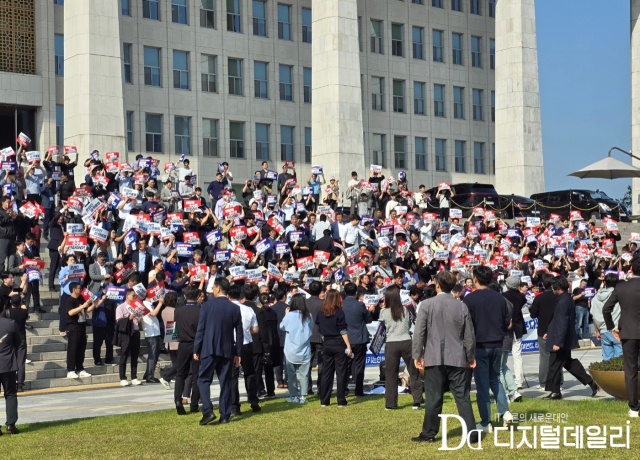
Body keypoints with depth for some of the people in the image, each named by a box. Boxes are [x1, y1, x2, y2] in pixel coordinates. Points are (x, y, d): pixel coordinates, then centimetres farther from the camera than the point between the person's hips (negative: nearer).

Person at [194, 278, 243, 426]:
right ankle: (225, 415, 8)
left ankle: (208, 411, -11)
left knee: (203, 380, 5)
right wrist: (238, 353, 11)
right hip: (227, 350, 3)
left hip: (209, 349, -3)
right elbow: (239, 333, 4)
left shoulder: (207, 305, -7)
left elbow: (200, 329, -6)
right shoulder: (235, 308, 2)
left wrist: (196, 350, 1)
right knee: (225, 382, 8)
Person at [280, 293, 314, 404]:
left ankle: (294, 396, 12)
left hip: (291, 351, -1)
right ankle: (303, 396, 2)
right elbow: (311, 329, 9)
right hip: (305, 350, 1)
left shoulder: (289, 316, -12)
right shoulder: (308, 316, -5)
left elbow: (282, 327, 4)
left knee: (291, 374, 10)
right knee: (304, 374, 5)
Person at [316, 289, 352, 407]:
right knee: (341, 373, 1)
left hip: (327, 344, 4)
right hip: (339, 344, -4)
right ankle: (341, 401, 1)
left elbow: (319, 329, 10)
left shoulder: (321, 312, 4)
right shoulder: (339, 312, -10)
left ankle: (324, 401, 10)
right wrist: (348, 346, -10)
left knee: (326, 372, 9)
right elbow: (343, 331, -12)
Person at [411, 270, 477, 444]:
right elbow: (469, 335, 7)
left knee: (433, 397, 4)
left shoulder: (426, 304, -6)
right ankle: (471, 433, 3)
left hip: (434, 358, -2)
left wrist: (417, 355, 3)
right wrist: (470, 356, 20)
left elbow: (419, 333, -6)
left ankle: (429, 433, 11)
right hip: (457, 358, 2)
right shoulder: (461, 306, 2)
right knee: (463, 397, 4)